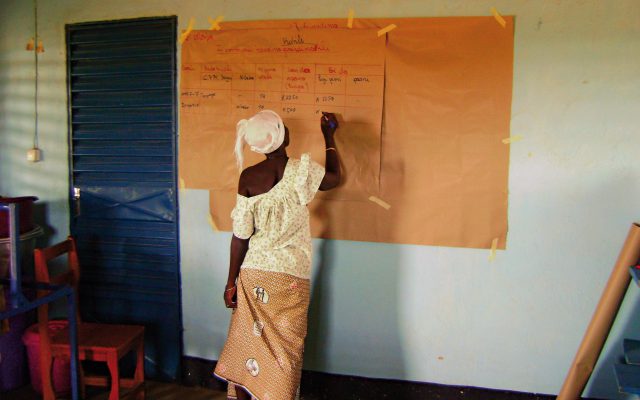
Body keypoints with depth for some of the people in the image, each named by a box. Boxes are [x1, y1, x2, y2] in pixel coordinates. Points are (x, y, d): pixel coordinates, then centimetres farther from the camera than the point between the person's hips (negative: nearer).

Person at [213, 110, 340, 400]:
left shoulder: (247, 177, -5)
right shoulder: (301, 171, -9)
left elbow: (241, 235, -4)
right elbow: (334, 178, 13)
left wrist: (231, 282, 5)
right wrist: (328, 135, 24)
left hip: (253, 274, 3)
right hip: (290, 276, -2)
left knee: (246, 343, 17)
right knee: (283, 351, 9)